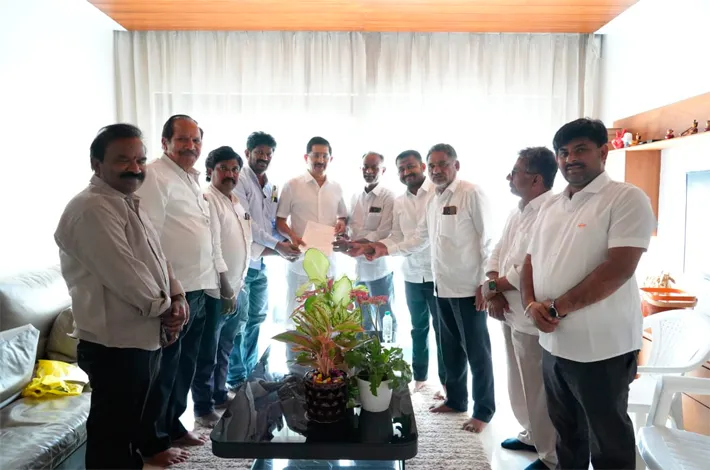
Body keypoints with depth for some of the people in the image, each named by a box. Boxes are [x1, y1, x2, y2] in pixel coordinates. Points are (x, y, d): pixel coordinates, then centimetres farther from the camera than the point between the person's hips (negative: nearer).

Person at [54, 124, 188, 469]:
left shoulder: (130, 204, 12)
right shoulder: (91, 210, -20)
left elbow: (156, 257, 15)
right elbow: (125, 275, -25)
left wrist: (177, 298, -1)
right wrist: (164, 307, -10)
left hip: (145, 338, 9)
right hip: (116, 345, -9)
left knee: (133, 424, 24)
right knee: (112, 433, 7)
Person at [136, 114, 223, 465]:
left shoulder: (192, 178, 15)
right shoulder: (156, 176, -13)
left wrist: (218, 279, 17)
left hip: (199, 288, 9)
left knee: (184, 365, 19)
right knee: (163, 368, 5)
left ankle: (173, 426, 36)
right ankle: (152, 443, 22)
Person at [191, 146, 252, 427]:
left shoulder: (238, 202, 13)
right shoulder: (206, 199, -15)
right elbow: (211, 246, -20)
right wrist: (225, 287, -21)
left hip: (236, 289, 9)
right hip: (215, 291, -8)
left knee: (224, 351, 21)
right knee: (207, 355, 4)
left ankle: (220, 396, 36)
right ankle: (203, 409, 18)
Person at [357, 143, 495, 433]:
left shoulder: (472, 194, -10)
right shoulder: (433, 202, 12)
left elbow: (488, 241, -12)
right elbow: (419, 241, 12)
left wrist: (486, 283, -15)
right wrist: (385, 248, -1)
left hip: (470, 288, -7)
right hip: (443, 286, 7)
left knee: (477, 351, 5)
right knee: (451, 348, 18)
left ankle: (483, 410, 20)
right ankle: (455, 399, 34)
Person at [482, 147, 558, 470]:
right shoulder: (517, 212, 11)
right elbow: (496, 254, 11)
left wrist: (491, 287, -12)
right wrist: (495, 292, -6)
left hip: (532, 318, -9)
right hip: (510, 313, 9)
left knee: (539, 389, 6)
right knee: (520, 383, 23)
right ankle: (531, 436, 43)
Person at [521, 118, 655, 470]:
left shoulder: (627, 199, -11)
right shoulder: (551, 206, 10)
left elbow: (618, 268, -21)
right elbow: (531, 262, 12)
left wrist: (556, 307, -18)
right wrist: (532, 305, -8)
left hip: (601, 348, -6)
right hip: (553, 343, 7)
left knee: (608, 441, 12)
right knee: (567, 433, 23)